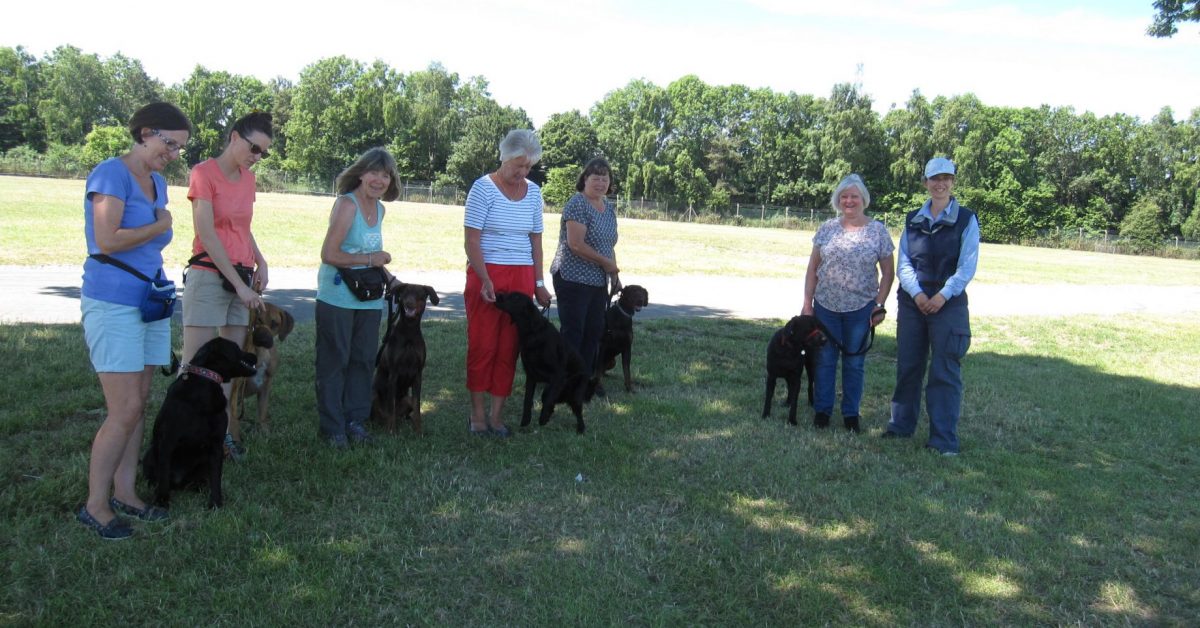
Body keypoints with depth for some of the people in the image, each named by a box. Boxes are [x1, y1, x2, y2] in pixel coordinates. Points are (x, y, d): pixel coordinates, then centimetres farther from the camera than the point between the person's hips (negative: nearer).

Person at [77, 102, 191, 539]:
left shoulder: (157, 183, 14)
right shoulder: (112, 174, -11)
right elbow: (107, 240, -21)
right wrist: (159, 226, -8)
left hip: (149, 303, 8)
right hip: (112, 304, -8)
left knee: (139, 404, 10)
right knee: (125, 411, -7)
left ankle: (124, 491, 21)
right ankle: (95, 505, 6)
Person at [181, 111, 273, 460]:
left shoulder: (248, 178, 13)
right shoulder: (204, 173, -7)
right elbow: (207, 235, -13)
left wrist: (260, 262, 6)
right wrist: (239, 284, -16)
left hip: (242, 280, 7)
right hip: (209, 275, -7)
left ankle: (222, 431, 16)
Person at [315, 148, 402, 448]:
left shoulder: (378, 208, 10)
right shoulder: (347, 204, -14)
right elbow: (329, 255, -20)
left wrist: (389, 277, 11)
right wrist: (370, 260, -16)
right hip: (337, 297, -8)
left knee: (364, 360, 12)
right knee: (334, 361, 2)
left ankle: (355, 419, 24)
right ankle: (332, 427, 12)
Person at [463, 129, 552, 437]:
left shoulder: (533, 191, 8)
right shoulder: (484, 187, -6)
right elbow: (471, 241, -10)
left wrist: (539, 283, 10)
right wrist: (485, 281, -19)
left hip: (521, 278, 4)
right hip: (486, 275, -4)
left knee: (509, 347, 4)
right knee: (483, 344, 0)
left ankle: (497, 414, 12)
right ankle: (477, 413, 12)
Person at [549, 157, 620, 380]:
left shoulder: (610, 207, 13)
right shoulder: (578, 204, -13)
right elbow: (576, 245, -21)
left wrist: (615, 275, 11)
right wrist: (606, 263, -12)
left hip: (599, 282, 8)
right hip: (573, 280, -8)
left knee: (595, 332, 10)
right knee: (573, 333, -4)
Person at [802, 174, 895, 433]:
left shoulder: (878, 231, -1)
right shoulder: (827, 228, 3)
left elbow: (888, 272, 1)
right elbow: (813, 268, 5)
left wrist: (880, 305, -7)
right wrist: (808, 302, 0)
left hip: (861, 308, -1)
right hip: (826, 306, 1)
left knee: (855, 362, 8)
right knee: (825, 359, 7)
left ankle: (851, 414, 20)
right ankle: (822, 410, 19)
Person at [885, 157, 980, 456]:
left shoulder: (966, 220, 0)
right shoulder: (912, 220, 10)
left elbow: (967, 267, -5)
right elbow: (904, 262, 4)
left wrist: (942, 296, -15)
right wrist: (917, 293, -11)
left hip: (949, 302, -3)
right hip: (912, 301, 3)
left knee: (945, 371, -3)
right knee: (907, 366, 9)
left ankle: (944, 439, 2)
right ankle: (901, 425, 22)